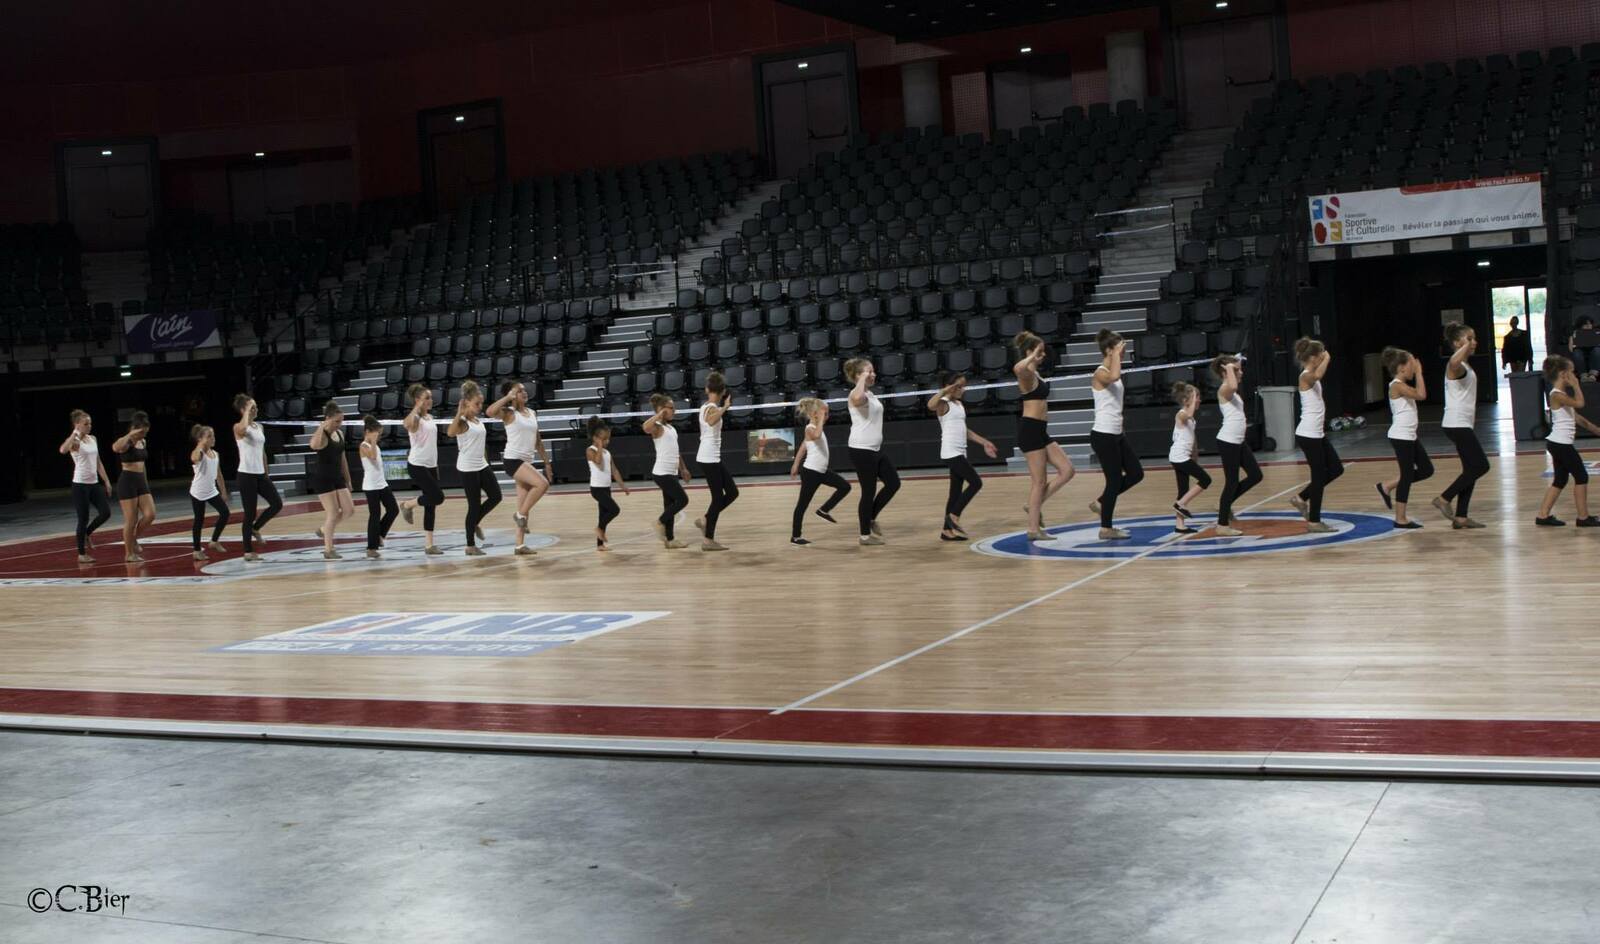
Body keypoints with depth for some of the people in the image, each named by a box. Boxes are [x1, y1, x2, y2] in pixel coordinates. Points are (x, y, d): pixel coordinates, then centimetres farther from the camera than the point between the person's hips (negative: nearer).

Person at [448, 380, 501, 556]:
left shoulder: (478, 420, 11)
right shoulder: (462, 422, -14)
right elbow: (450, 432, -36)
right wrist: (460, 413, -38)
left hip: (482, 465, 8)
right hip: (468, 468, -8)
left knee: (495, 496, 4)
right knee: (474, 505, -3)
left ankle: (475, 522, 26)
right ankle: (471, 546, 6)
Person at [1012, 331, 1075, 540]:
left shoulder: (1035, 374, 16)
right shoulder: (1026, 374, -13)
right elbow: (1018, 368, -39)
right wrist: (1033, 357, -26)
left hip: (1040, 430, 10)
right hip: (1030, 429, -10)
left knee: (1067, 470, 7)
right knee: (1039, 481, -3)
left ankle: (1034, 506, 16)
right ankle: (1034, 529, 5)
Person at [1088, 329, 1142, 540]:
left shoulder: (1112, 372, 12)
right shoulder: (1101, 373, -17)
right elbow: (1114, 377, -42)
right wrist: (1116, 353, -28)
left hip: (1116, 435, 9)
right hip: (1103, 436, -9)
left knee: (1136, 473, 10)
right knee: (1115, 479, -3)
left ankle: (1100, 503, 23)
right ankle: (1106, 529, 9)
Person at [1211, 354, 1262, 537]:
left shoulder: (1232, 391, 13)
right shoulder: (1224, 390, -15)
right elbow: (1233, 386, -37)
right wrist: (1229, 368, -26)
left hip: (1238, 441, 10)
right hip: (1227, 441, -10)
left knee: (1256, 475, 10)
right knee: (1232, 481, -4)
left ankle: (1225, 503, 23)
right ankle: (1222, 526, 5)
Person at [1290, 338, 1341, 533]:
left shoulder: (1312, 377, 13)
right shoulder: (1306, 376, -16)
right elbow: (1318, 375, -39)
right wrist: (1327, 359, -25)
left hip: (1317, 433, 10)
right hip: (1308, 435, -10)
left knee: (1336, 469, 14)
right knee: (1320, 475, -3)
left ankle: (1302, 498, 21)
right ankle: (1314, 522, 6)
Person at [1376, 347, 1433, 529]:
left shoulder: (1403, 386, 15)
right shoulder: (1397, 385, -15)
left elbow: (1420, 394, 17)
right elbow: (1421, 395, -24)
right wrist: (1418, 373, -18)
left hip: (1409, 436, 10)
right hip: (1400, 436, -10)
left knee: (1426, 470, 12)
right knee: (1407, 475, -5)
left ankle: (1387, 487, 20)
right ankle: (1400, 519, 2)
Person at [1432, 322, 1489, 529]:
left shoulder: (1465, 366, 17)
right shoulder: (1455, 366, -14)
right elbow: (1454, 362, -42)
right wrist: (1466, 346, -28)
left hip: (1463, 424, 10)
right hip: (1457, 424, -10)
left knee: (1472, 469, 9)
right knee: (1481, 466, -12)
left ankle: (1460, 516, 12)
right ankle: (1444, 498, -4)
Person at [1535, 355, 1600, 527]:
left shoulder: (1563, 394, 15)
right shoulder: (1557, 395, -16)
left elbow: (1576, 416, 20)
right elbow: (1580, 403, -28)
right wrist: (1576, 385, -14)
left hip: (1558, 443, 10)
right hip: (1561, 443, -10)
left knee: (1560, 480, 12)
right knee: (1581, 477, -3)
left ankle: (1543, 516, 12)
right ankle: (1583, 517, 2)